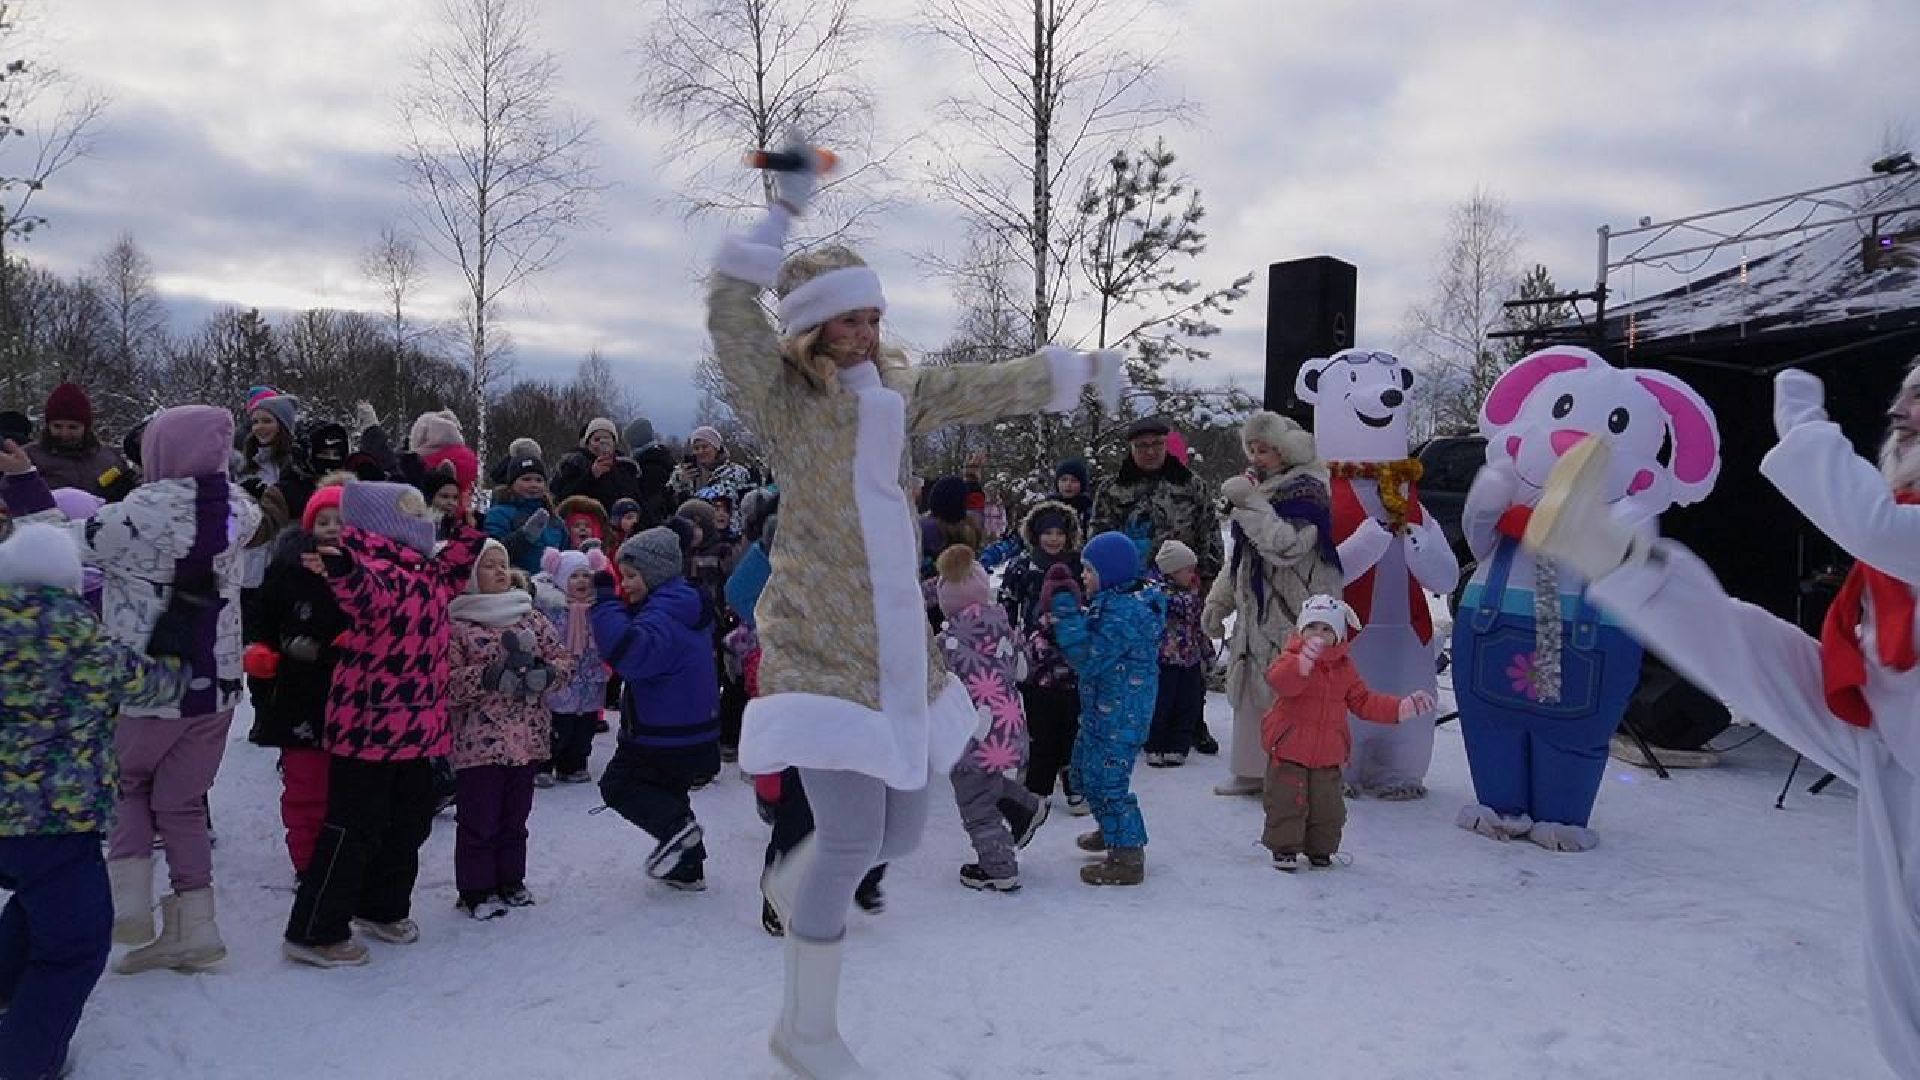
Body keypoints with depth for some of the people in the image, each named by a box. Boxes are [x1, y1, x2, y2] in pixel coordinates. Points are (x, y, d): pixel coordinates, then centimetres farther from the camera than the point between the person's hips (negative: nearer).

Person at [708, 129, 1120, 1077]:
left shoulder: (899, 391, 12)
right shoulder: (783, 402, -6)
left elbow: (991, 388, 17)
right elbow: (729, 306, -18)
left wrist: (1079, 372, 8)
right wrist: (783, 209, -14)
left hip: (897, 650, 7)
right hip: (821, 646, -7)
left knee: (899, 830, 14)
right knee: (852, 832, -8)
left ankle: (794, 887, 45)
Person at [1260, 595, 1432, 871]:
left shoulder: (1344, 668, 7)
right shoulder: (1292, 658, -9)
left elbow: (1364, 702, 12)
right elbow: (1278, 680, -33)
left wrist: (1402, 707, 4)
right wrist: (1306, 659, -48)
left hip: (1328, 757, 5)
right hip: (1288, 754, -4)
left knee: (1328, 808, 9)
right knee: (1287, 803, -4)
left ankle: (1320, 850, 27)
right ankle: (1284, 848, 11)